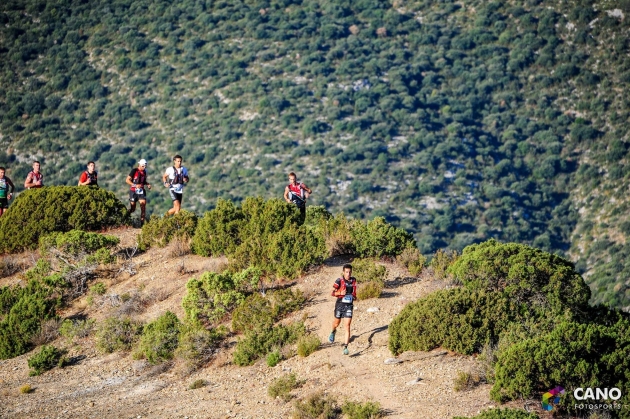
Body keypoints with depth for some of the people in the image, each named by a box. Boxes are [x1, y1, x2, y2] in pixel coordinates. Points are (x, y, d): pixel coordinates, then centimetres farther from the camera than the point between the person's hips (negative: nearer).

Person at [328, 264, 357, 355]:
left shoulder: (353, 280, 2)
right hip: (340, 304, -1)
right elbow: (333, 293, -12)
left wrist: (354, 296, 7)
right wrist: (340, 293, -29)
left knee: (347, 326, -10)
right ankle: (333, 332, 56)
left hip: (349, 306, 1)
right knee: (337, 323, 19)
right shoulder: (339, 281, -12)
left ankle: (345, 347, -12)